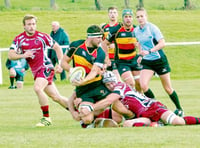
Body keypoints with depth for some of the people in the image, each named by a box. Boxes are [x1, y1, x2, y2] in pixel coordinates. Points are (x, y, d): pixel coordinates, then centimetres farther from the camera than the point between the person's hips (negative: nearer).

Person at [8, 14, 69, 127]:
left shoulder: (42, 36, -7)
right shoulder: (19, 39, 1)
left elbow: (57, 48, 5)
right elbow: (10, 55, -6)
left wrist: (60, 64, -3)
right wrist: (22, 55, -25)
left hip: (46, 67, -5)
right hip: (36, 71, 5)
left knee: (37, 88, -28)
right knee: (55, 97, 7)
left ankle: (46, 118, -19)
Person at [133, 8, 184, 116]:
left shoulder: (152, 28, -15)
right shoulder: (136, 31, 3)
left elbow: (162, 43, -21)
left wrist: (149, 51, -30)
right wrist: (140, 55, 12)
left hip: (159, 60, -4)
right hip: (147, 62, 4)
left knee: (167, 88, 5)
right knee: (143, 85, -18)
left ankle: (179, 109, 24)